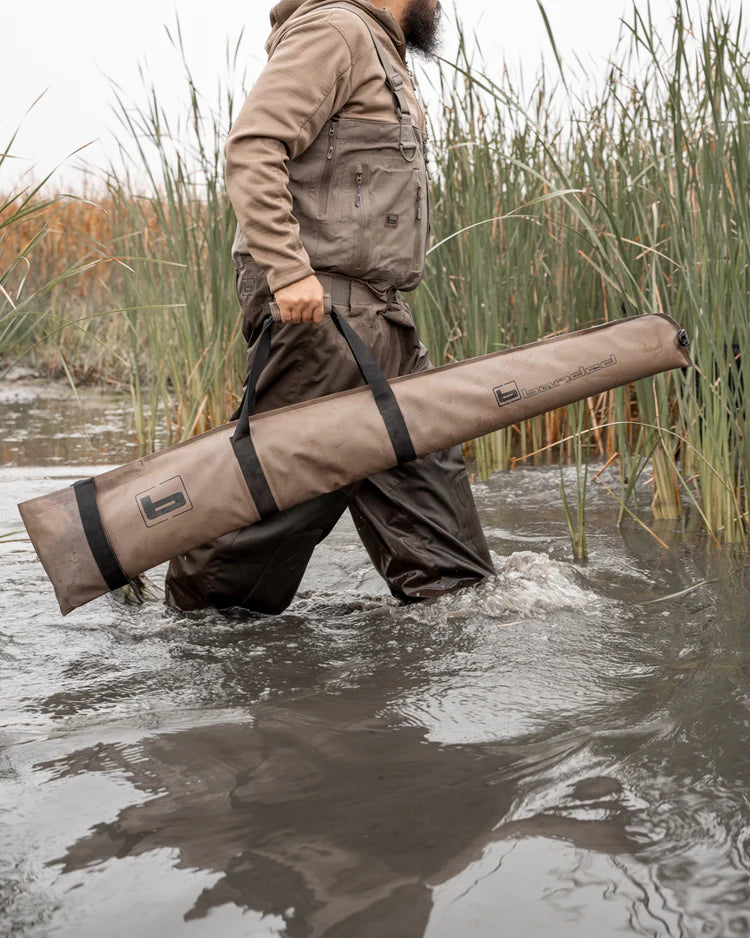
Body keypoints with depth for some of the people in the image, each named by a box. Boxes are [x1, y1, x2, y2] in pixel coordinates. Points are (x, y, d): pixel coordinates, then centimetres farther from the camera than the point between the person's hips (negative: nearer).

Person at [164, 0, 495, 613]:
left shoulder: (383, 56, 24)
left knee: (423, 465, 10)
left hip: (378, 316, 10)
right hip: (318, 308, -10)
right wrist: (288, 270, -26)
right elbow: (253, 148, -18)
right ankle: (194, 622, 7)